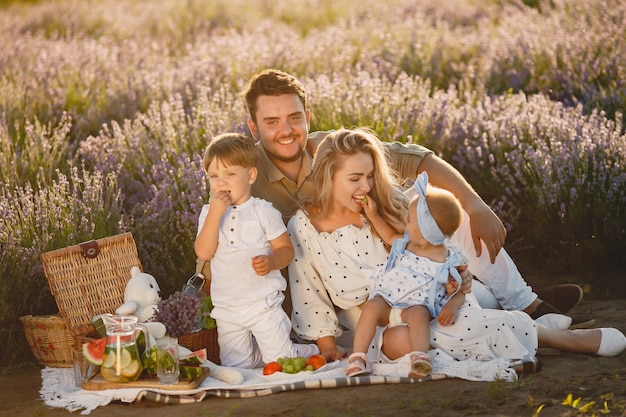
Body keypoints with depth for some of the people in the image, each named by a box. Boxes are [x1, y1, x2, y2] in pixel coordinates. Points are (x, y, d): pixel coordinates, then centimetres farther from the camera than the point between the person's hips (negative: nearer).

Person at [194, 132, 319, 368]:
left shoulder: (263, 211, -5)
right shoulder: (209, 213, 2)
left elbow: (286, 249, -3)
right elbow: (204, 252, -11)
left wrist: (271, 262, -25)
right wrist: (215, 214, -19)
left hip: (263, 305, -3)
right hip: (227, 311, 4)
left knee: (281, 362, -6)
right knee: (235, 367, 6)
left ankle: (315, 351, 25)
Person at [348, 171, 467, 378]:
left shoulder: (448, 260, -7)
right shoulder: (405, 243, 9)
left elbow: (460, 291, -2)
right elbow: (390, 236, 32)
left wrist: (452, 306, -23)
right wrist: (373, 216, 25)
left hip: (418, 306, -4)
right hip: (387, 301, 4)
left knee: (418, 313, -37)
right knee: (371, 306, -26)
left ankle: (420, 357, -50)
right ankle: (357, 357, -30)